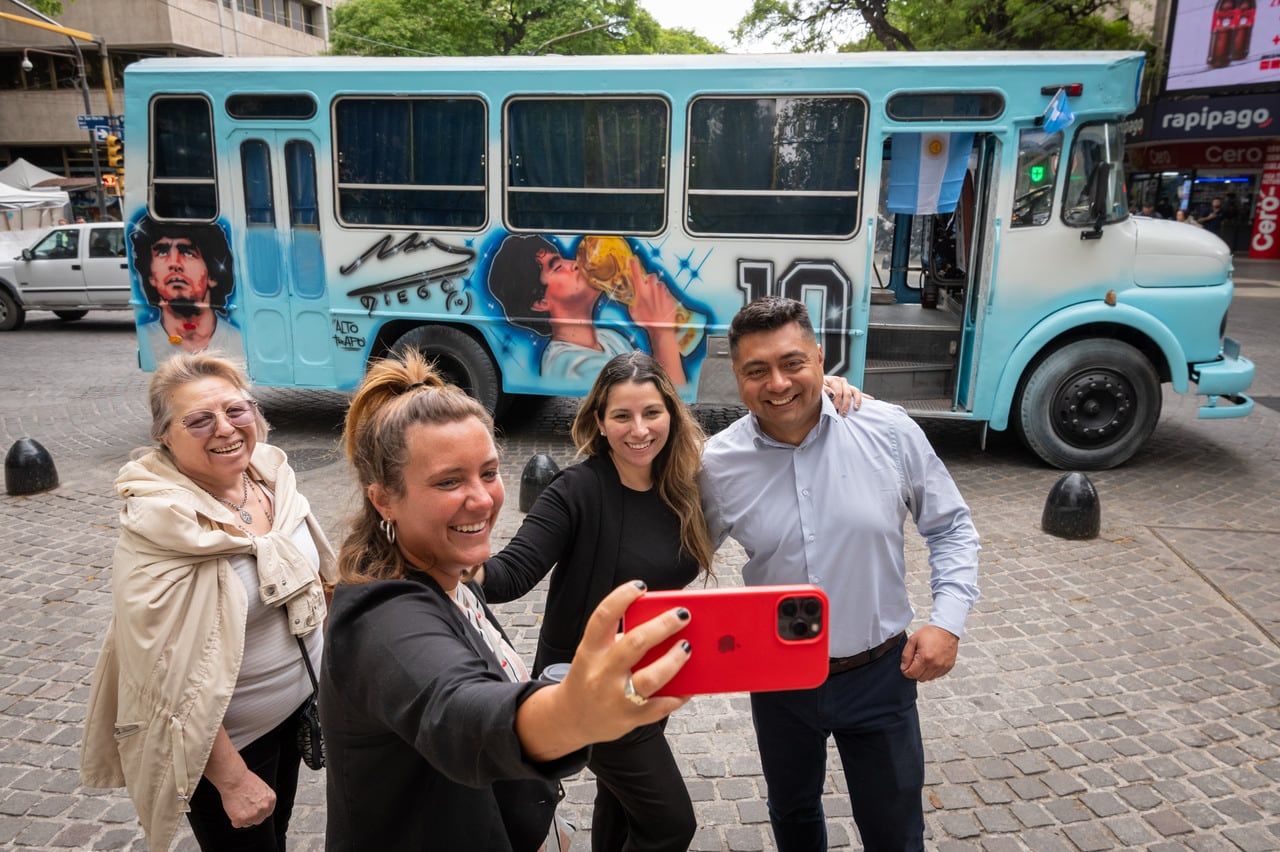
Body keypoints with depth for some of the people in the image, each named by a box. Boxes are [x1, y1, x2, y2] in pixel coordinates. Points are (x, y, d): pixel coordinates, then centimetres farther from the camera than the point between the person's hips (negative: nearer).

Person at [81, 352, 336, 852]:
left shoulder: (271, 474, -8)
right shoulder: (156, 527, -27)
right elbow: (169, 678, -24)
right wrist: (232, 779, -19)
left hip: (299, 704, 6)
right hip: (225, 737, -6)